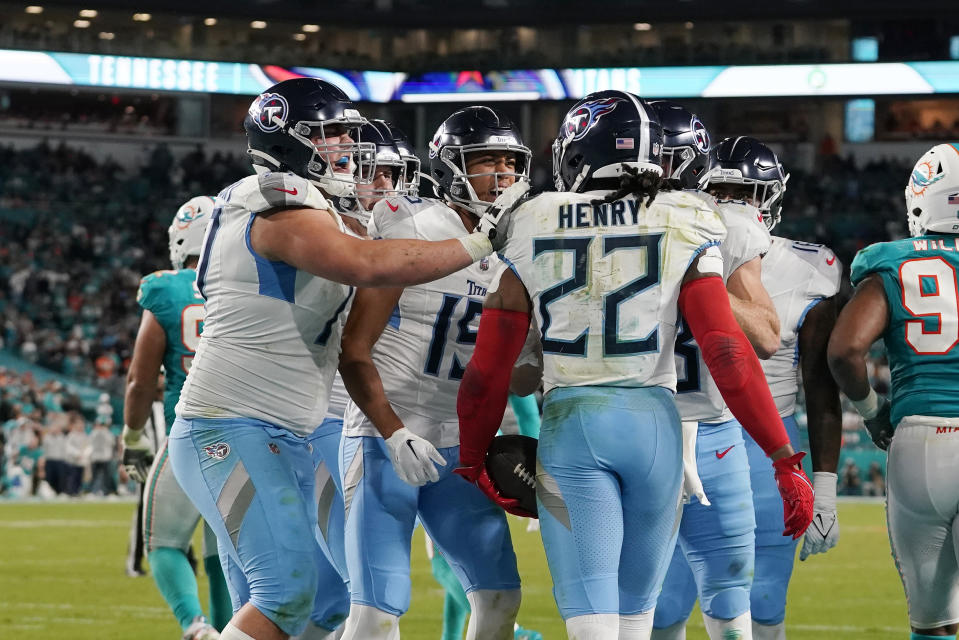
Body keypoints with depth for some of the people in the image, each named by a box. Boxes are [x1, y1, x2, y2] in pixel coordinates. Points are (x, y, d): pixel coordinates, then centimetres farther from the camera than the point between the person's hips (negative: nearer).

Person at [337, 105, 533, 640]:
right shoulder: (412, 233, -12)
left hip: (458, 449, 7)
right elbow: (354, 352, -13)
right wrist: (395, 435, -20)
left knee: (499, 595, 5)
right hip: (385, 439, -7)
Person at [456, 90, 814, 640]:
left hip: (570, 424, -1)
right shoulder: (681, 230, 0)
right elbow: (728, 353, -6)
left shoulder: (531, 234, 3)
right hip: (654, 419, 1)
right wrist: (786, 460, -2)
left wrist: (474, 461, 21)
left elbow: (488, 372, 5)